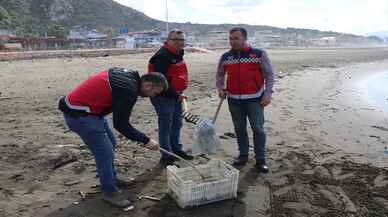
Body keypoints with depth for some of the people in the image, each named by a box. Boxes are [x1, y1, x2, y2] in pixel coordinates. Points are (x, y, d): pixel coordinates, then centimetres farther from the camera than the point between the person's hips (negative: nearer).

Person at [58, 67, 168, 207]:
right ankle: (110, 192, 14)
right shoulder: (128, 90, -25)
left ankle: (112, 177, 38)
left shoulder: (129, 75, 3)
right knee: (105, 152, -4)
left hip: (90, 109, 10)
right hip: (78, 115, -10)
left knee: (110, 143, 20)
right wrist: (145, 140, -14)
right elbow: (121, 125, -22)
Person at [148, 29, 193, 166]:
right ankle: (166, 156, 10)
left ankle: (177, 150, 33)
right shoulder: (162, 56, -19)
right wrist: (175, 94, -20)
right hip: (163, 97, -9)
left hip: (176, 96, 10)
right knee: (165, 127, 0)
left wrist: (179, 93, 15)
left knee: (177, 124, 18)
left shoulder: (178, 54, 11)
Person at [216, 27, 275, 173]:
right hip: (234, 100, 3)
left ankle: (261, 159, 13)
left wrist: (268, 93, -10)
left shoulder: (259, 54, -4)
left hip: (255, 99, -3)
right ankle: (243, 156, 27)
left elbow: (269, 74, -1)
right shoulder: (225, 57, 5)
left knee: (258, 129, 1)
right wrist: (220, 88, 0)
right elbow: (220, 74, 17)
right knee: (239, 129, 12)